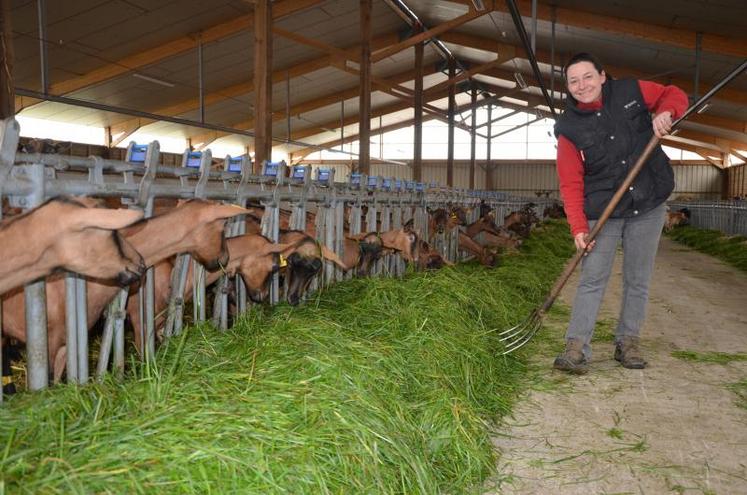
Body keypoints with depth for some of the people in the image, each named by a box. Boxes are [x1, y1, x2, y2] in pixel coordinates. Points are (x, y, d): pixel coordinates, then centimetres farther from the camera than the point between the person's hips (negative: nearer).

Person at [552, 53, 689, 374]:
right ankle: (576, 348, -5)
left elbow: (674, 94, 13)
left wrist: (665, 112, -11)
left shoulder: (631, 92, -1)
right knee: (592, 280, -7)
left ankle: (628, 342, 19)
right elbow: (571, 184, -9)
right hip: (602, 212, -2)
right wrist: (578, 228, -17)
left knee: (638, 280, 8)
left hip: (648, 207, 2)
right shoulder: (569, 128, -7)